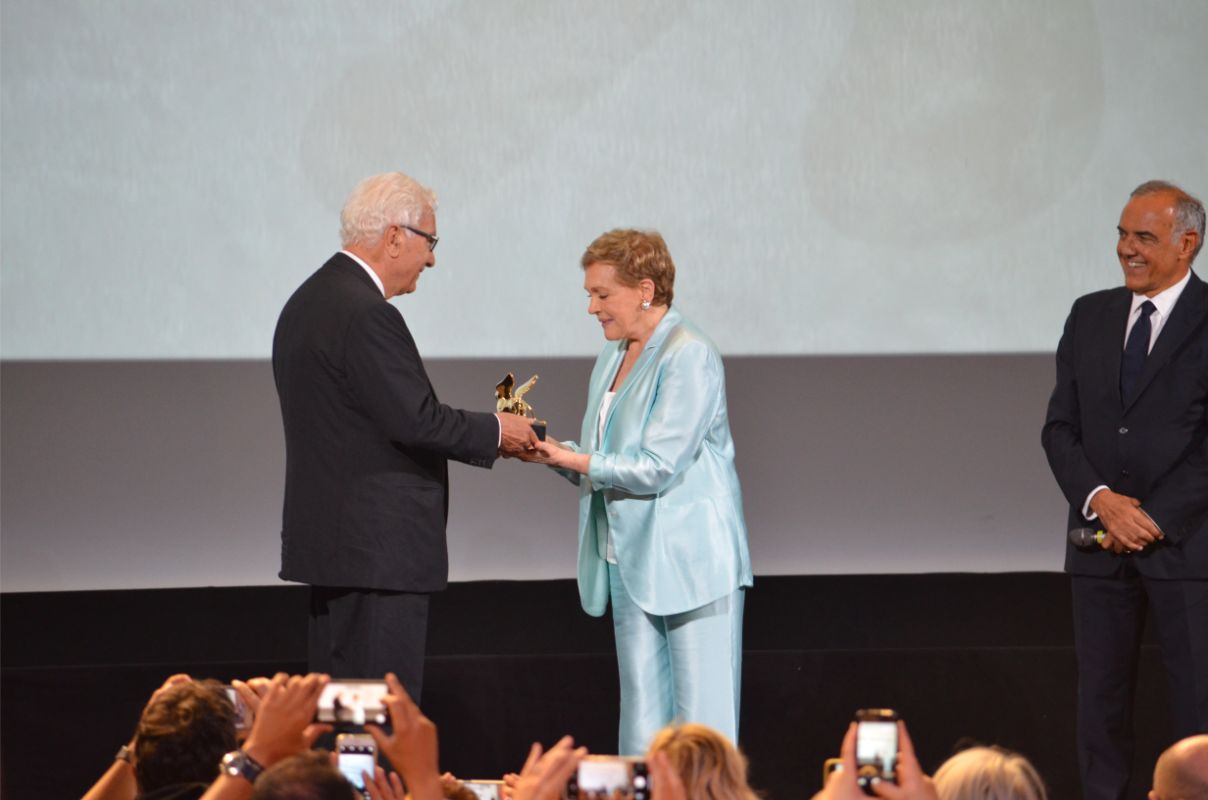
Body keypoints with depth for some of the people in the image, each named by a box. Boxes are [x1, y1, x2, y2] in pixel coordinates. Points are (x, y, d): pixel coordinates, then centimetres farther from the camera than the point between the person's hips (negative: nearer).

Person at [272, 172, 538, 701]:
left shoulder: (307, 304, 15)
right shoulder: (367, 315, -17)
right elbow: (414, 420, -21)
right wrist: (494, 432, -6)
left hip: (330, 539, 10)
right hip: (378, 549, -10)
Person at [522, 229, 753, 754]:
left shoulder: (689, 356, -13)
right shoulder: (613, 358, 14)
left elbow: (658, 468, -18)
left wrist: (572, 458, -17)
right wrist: (547, 450, 0)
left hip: (691, 562, -8)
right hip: (631, 563, 8)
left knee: (701, 726, -6)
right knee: (642, 724, 7)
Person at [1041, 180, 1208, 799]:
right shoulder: (1090, 316, 11)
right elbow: (1060, 427, 7)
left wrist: (1155, 518, -14)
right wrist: (1100, 499, -9)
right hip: (1101, 541, 5)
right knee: (1101, 700, 7)